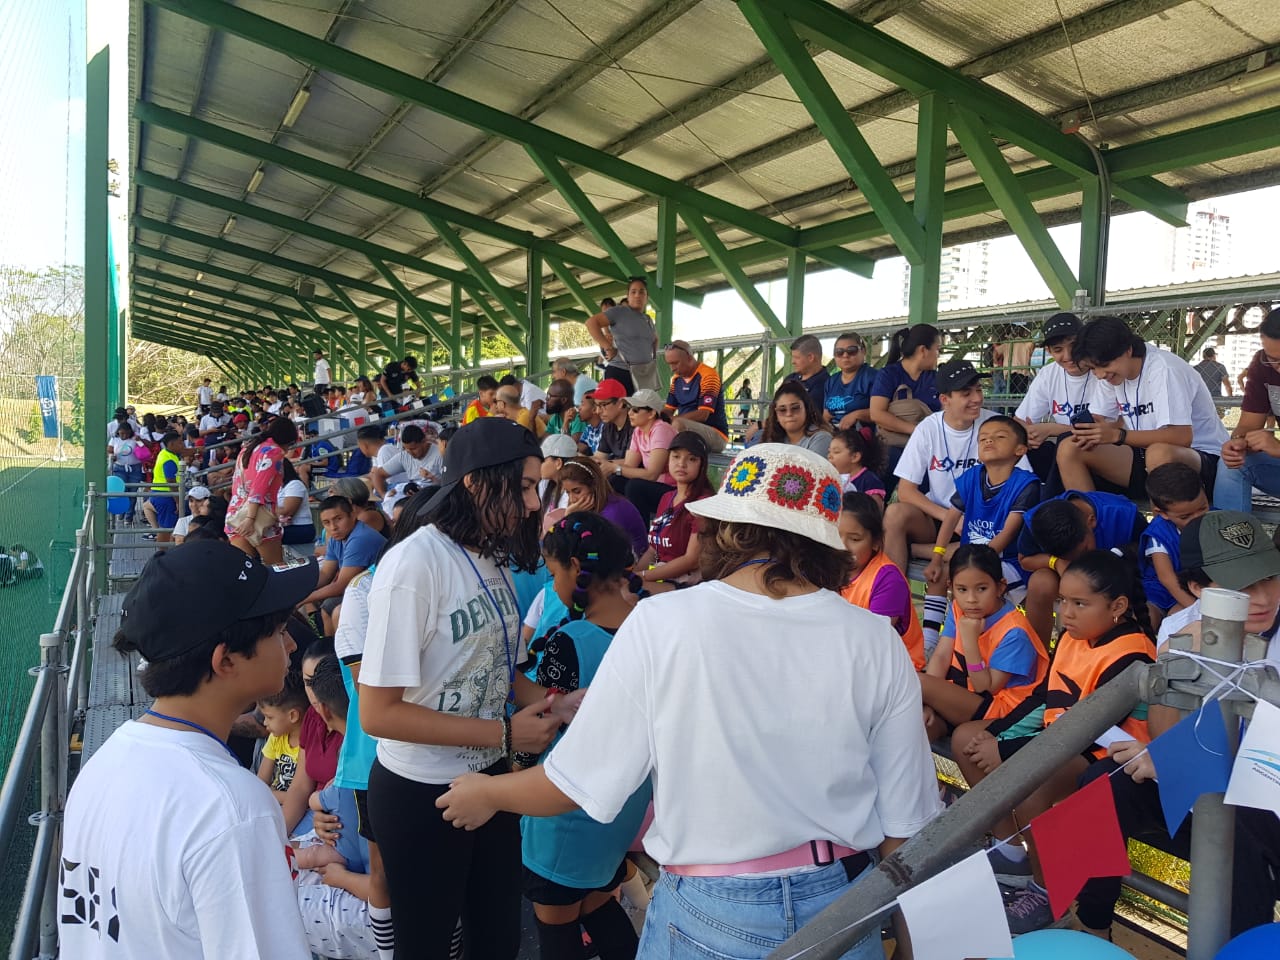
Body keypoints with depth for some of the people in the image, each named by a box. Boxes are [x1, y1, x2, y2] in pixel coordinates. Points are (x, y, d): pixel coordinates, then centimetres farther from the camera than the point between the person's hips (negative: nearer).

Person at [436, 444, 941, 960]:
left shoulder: (660, 623, -17)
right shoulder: (875, 641, -11)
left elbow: (574, 785, -9)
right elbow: (904, 825, -4)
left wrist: (486, 793, 11)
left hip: (710, 917, -2)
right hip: (844, 913, 3)